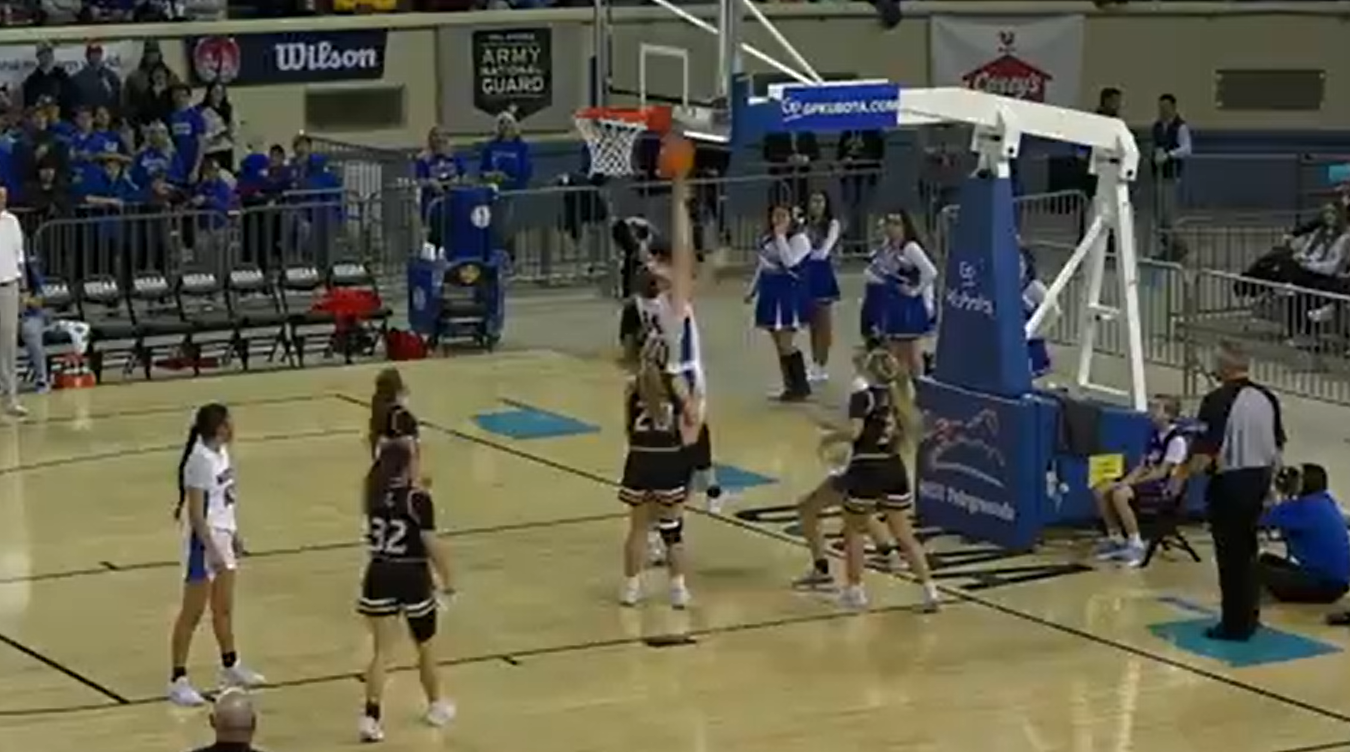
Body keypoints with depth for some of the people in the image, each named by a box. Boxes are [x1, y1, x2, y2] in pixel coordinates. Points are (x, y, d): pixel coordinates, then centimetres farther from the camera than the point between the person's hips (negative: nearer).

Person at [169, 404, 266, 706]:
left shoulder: (220, 451, 4)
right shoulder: (201, 459, -23)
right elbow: (196, 513, -22)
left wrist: (233, 534, 20)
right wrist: (212, 550, -23)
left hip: (223, 535, 9)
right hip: (205, 539, -9)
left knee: (224, 608, 21)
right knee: (193, 613, -2)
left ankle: (230, 665, 36)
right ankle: (178, 680, 3)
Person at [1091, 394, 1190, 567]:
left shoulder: (1177, 439, -13)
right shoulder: (1155, 436, 15)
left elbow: (1162, 472, -17)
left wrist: (1132, 482, -18)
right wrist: (1126, 481, -4)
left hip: (1164, 485, -9)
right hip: (1148, 480, 9)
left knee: (1120, 494, -32)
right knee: (1102, 491, -5)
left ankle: (1135, 544, -24)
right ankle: (1116, 538, 4)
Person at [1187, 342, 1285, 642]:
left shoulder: (1218, 400, -17)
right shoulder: (1268, 399, 6)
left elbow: (1205, 454, -21)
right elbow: (1278, 446, 14)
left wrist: (1184, 473, -5)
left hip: (1229, 482, -7)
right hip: (1259, 479, 7)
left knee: (1231, 555, 0)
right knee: (1247, 550, 20)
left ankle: (1236, 624, 4)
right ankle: (1249, 615, 28)